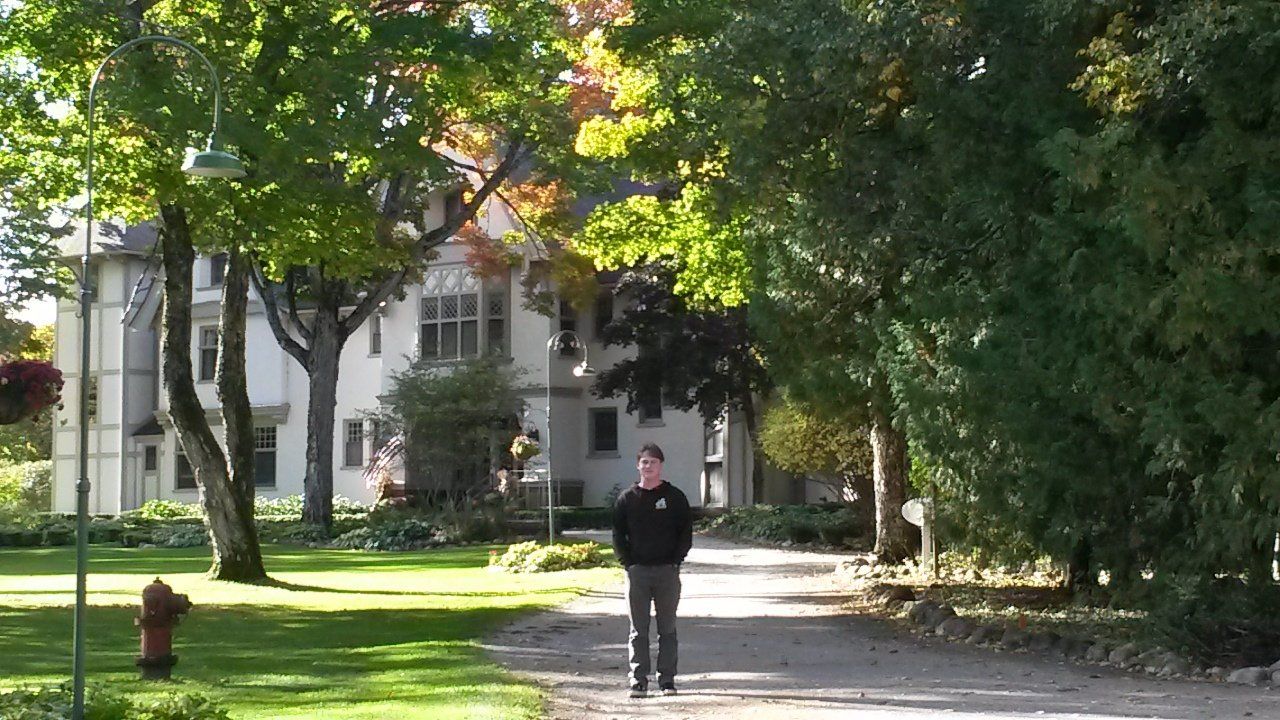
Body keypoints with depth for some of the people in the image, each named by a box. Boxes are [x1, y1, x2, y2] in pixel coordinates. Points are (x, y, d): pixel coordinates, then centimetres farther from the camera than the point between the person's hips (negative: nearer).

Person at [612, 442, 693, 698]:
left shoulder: (674, 497, 4)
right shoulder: (627, 499, 6)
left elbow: (686, 533, 4)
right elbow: (618, 535, 8)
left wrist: (676, 561, -6)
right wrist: (628, 563, -3)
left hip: (667, 571, 0)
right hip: (637, 571, 1)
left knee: (667, 628, 4)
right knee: (638, 629, 1)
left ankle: (667, 679, 9)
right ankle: (638, 680, 3)